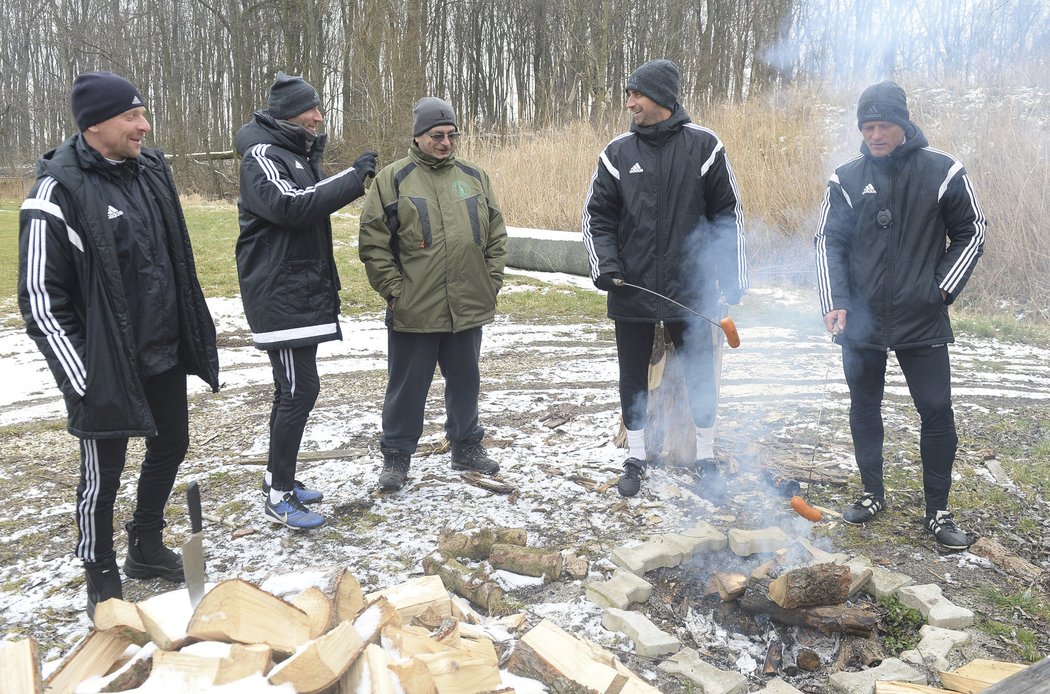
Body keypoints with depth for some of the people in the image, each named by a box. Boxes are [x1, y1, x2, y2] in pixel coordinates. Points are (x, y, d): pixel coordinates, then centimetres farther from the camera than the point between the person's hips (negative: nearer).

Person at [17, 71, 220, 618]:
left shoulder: (150, 169, 5)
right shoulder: (59, 189, -16)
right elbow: (41, 298, -15)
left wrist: (194, 335, 16)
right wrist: (82, 379, -15)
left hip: (165, 353, 7)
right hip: (106, 365, -7)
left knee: (170, 447, 19)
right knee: (103, 472, 8)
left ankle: (146, 547, 41)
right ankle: (102, 579, 30)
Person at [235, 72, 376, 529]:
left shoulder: (299, 153, 18)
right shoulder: (263, 156, -11)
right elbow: (291, 204, -28)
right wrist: (355, 177, -23)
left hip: (303, 291, 10)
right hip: (279, 294, -10)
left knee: (293, 388, 14)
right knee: (299, 389, -11)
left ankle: (279, 478, 26)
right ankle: (278, 498, -2)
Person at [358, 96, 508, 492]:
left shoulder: (474, 177, 10)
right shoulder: (393, 179, -2)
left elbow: (496, 233, 14)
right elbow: (373, 241, -4)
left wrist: (492, 281, 5)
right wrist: (393, 291, -9)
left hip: (469, 307, 4)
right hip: (413, 310, -4)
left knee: (465, 380, 17)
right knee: (408, 386, 7)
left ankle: (466, 446, 33)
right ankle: (397, 455, 22)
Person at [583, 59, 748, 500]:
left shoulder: (704, 146, -1)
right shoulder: (617, 153, 3)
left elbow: (728, 214, 1)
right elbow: (597, 216, 6)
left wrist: (732, 278, -3)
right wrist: (605, 264, -10)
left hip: (691, 290, -1)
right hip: (632, 291, 2)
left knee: (701, 375, 8)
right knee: (633, 378, 11)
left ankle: (705, 459, 26)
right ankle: (635, 459, 27)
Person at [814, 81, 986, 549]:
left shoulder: (943, 172, -2)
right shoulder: (847, 179, 1)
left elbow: (971, 234, 5)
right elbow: (829, 243, 0)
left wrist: (942, 288, -5)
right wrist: (834, 303, -11)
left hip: (922, 321, -2)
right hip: (861, 321, 2)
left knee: (937, 412, 1)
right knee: (864, 410, 12)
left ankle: (938, 511, 16)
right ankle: (872, 494, 30)